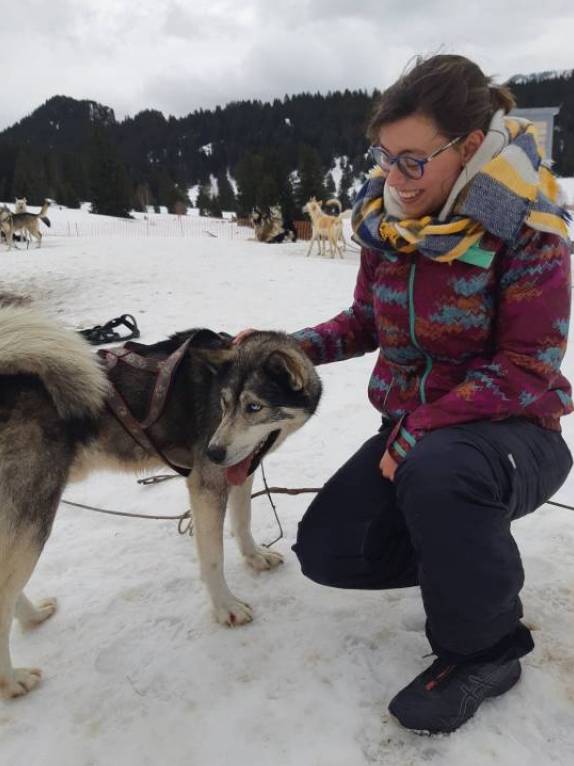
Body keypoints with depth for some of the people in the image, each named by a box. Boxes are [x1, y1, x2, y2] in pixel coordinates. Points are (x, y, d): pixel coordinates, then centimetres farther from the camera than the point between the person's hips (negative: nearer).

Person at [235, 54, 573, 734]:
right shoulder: (384, 219, 0)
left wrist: (424, 431, -24)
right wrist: (294, 348, -5)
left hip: (510, 433, -6)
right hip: (408, 428, 6)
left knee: (437, 471, -40)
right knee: (326, 551, -6)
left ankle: (485, 650, -10)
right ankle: (471, 558, 20)